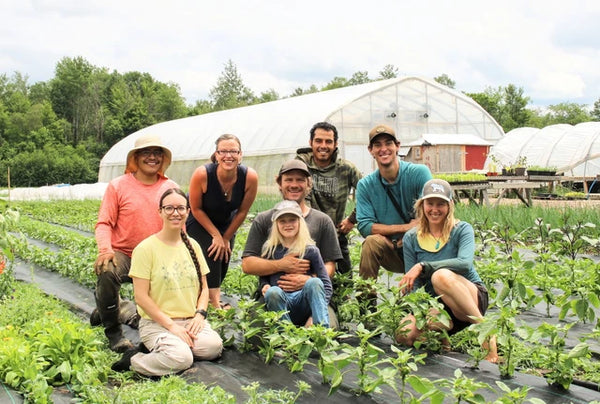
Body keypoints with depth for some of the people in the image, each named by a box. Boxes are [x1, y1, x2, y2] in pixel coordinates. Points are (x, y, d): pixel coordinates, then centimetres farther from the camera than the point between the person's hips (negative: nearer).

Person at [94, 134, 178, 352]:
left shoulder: (171, 188, 7)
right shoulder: (118, 185, -1)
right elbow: (104, 223, -4)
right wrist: (105, 249, -24)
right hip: (122, 254, -4)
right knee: (107, 273, -36)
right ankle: (113, 330, -14)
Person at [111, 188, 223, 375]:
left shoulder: (193, 246, 11)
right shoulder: (146, 248, -6)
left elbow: (204, 287, 16)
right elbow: (141, 297, -9)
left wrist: (199, 314, -4)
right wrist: (171, 325, -15)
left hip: (191, 321, 5)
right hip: (157, 323, -5)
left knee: (214, 346, -25)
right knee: (181, 358, -31)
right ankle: (133, 360, -5)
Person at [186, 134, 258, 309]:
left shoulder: (250, 177, -27)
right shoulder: (202, 174, -33)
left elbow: (242, 211, -13)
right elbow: (196, 209, -19)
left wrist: (226, 238, -6)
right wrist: (216, 235, -18)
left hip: (227, 224, 3)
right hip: (198, 223, -3)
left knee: (222, 265, 4)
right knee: (210, 256, -20)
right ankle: (216, 304, -16)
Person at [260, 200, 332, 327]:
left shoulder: (310, 250, 4)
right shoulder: (269, 248, 9)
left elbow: (326, 284, 1)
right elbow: (263, 276, 18)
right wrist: (265, 286, -6)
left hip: (303, 301, -1)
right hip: (279, 302, 1)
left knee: (314, 282, -30)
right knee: (272, 292, -31)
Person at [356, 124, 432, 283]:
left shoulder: (419, 173, -6)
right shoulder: (365, 185, 0)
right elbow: (364, 226, -10)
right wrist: (405, 227, -17)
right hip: (392, 252, 2)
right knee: (372, 241, -29)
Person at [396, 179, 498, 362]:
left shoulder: (462, 229, -3)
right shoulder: (411, 238, 4)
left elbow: (465, 263, -24)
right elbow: (413, 284, -2)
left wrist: (422, 266, -30)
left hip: (472, 299, -2)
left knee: (442, 275, -36)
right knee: (404, 335, -29)